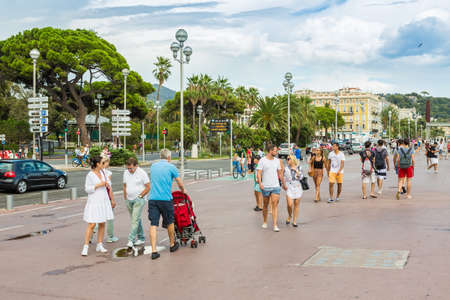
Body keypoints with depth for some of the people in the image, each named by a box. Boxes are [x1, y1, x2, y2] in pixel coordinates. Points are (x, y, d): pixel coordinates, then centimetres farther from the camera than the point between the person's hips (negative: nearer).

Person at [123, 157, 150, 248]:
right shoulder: (126, 173, 8)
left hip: (139, 200, -6)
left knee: (135, 219, -13)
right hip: (129, 200, 6)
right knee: (136, 219, 11)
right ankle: (141, 238, 20)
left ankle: (131, 240, -15)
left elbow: (148, 187, -7)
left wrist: (140, 196, -10)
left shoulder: (142, 173, -9)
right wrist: (125, 198, 13)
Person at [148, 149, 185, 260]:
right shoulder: (171, 167, -1)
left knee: (153, 225, 0)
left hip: (152, 199, 3)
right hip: (165, 199, -3)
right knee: (170, 223, 15)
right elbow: (180, 184, 7)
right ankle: (172, 244, 32)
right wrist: (183, 191, 29)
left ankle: (154, 251, -6)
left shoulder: (153, 166, 13)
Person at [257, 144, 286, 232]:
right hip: (265, 187, -2)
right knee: (265, 205, 11)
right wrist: (260, 183, -21)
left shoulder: (277, 161, 8)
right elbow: (259, 173, -8)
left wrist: (284, 184, 18)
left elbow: (280, 173, 16)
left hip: (276, 186, 2)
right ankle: (265, 222, 29)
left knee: (275, 205, -7)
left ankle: (275, 225, -9)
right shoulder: (262, 160, -4)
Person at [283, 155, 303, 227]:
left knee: (296, 205, 4)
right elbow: (284, 178, 8)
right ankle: (289, 216, 15)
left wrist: (296, 170, -12)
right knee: (289, 204, -14)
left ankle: (294, 221, 14)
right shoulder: (286, 168, 3)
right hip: (289, 188, -1)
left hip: (298, 188, 1)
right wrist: (284, 185, -4)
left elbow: (301, 177, -1)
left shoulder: (299, 167, 2)